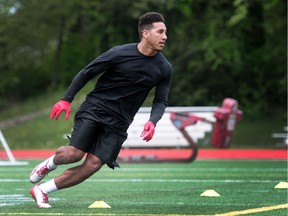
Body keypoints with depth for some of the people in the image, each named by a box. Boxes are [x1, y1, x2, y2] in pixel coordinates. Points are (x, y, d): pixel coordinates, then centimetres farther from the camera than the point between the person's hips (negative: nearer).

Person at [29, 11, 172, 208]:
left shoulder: (164, 69, -1)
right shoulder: (120, 53, -11)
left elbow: (161, 101, 6)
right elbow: (86, 73, -2)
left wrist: (152, 121, -14)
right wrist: (67, 100, -6)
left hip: (118, 122, 3)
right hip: (95, 108, -3)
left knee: (93, 164, -11)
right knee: (74, 153, -18)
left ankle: (42, 190, 1)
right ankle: (49, 164, 19)